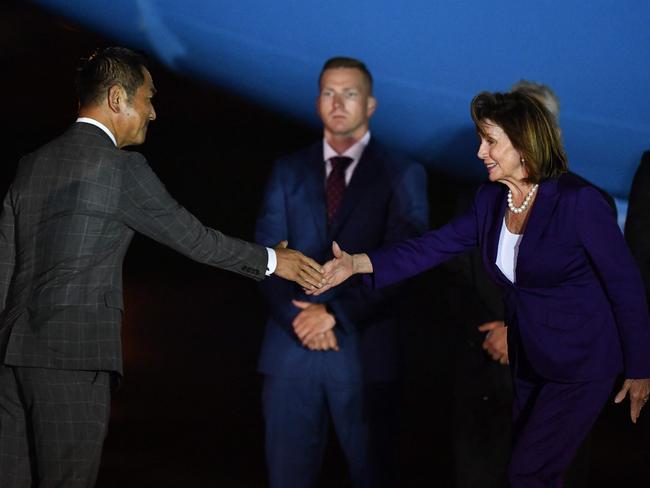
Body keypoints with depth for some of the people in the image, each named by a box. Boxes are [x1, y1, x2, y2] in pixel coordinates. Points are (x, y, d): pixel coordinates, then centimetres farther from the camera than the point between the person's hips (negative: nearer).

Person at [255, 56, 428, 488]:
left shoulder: (403, 175, 3)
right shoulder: (289, 172, 12)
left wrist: (337, 314, -15)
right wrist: (298, 316, -11)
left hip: (364, 350, -2)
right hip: (292, 347, 2)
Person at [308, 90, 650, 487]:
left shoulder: (578, 201, -20)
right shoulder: (491, 199, 0)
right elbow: (436, 245, -4)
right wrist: (359, 263, -16)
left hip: (581, 364, -7)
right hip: (529, 360, 7)